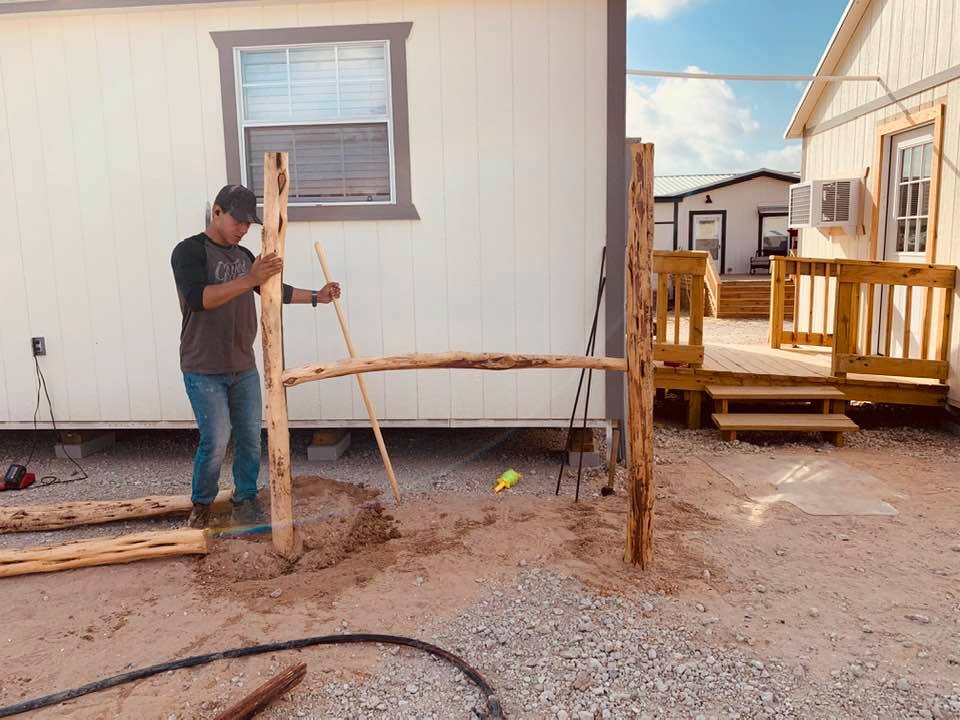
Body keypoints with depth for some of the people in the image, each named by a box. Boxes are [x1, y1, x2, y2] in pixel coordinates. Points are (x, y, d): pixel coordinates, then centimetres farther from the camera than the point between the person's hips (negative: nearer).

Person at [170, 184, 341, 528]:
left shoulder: (244, 255, 12)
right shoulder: (189, 251, -10)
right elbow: (198, 298, -26)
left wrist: (316, 296, 14)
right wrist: (249, 279, -34)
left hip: (244, 368, 6)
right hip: (204, 371, -6)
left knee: (250, 437, 6)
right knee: (216, 441, -8)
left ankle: (245, 499, 22)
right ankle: (201, 505, 14)